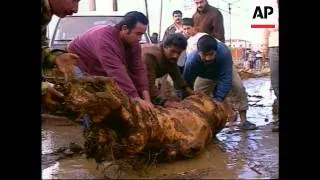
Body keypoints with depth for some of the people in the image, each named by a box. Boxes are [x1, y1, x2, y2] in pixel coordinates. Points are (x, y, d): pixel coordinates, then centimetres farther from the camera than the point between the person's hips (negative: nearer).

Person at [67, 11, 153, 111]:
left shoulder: (133, 43, -11)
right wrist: (136, 99, -50)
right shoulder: (105, 37, -38)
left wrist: (147, 99, -27)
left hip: (99, 73, 8)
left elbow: (138, 70, -16)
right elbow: (116, 71, -46)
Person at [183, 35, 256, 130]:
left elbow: (226, 79, -44)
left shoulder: (224, 53, -45)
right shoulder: (191, 60, -41)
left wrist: (218, 98, -52)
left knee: (238, 88, -16)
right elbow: (187, 83, -34)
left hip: (225, 72, -1)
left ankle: (243, 121, -7)